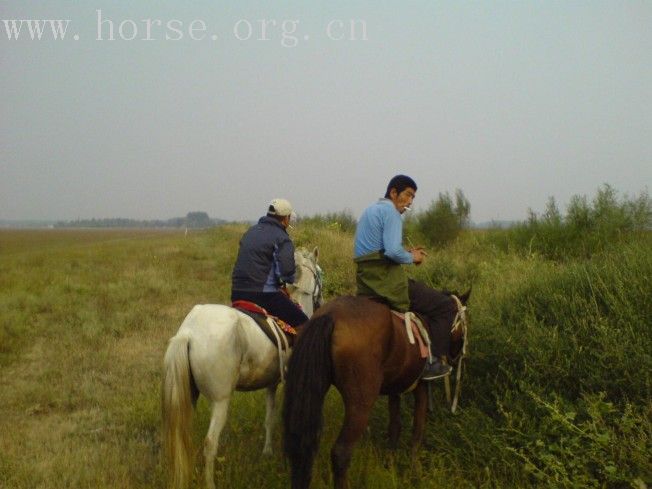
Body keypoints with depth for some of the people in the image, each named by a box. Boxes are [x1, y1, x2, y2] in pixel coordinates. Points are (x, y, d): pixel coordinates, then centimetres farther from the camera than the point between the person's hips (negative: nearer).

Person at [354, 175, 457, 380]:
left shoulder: (370, 211, 21)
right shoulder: (390, 211, -10)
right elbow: (393, 251, -23)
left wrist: (407, 253, 16)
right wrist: (411, 258, -4)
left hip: (366, 283, 10)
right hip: (386, 281, -10)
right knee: (446, 306, -4)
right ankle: (432, 361, -6)